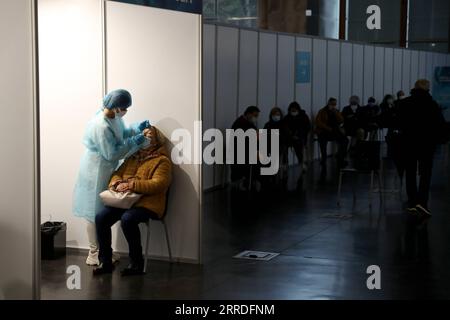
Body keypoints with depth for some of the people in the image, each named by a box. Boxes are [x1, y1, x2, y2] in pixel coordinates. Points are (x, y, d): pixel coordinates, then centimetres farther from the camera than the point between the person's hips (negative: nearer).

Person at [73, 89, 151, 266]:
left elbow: (122, 133, 15)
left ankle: (101, 250, 24)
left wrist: (138, 128, 0)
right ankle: (93, 255, 11)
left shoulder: (114, 117, -2)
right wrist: (135, 142, -22)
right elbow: (112, 154, -25)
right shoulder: (100, 126, -29)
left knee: (104, 210, 14)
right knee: (95, 212, 1)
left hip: (107, 169, 9)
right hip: (96, 171, -9)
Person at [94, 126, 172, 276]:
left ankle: (137, 263, -19)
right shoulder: (133, 158, 23)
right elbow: (117, 174, 18)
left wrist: (131, 185, -19)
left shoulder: (162, 161, 2)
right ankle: (105, 262, -10)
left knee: (127, 219, -35)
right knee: (100, 217, -18)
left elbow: (158, 184, -12)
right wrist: (117, 184, -8)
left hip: (147, 203, -6)